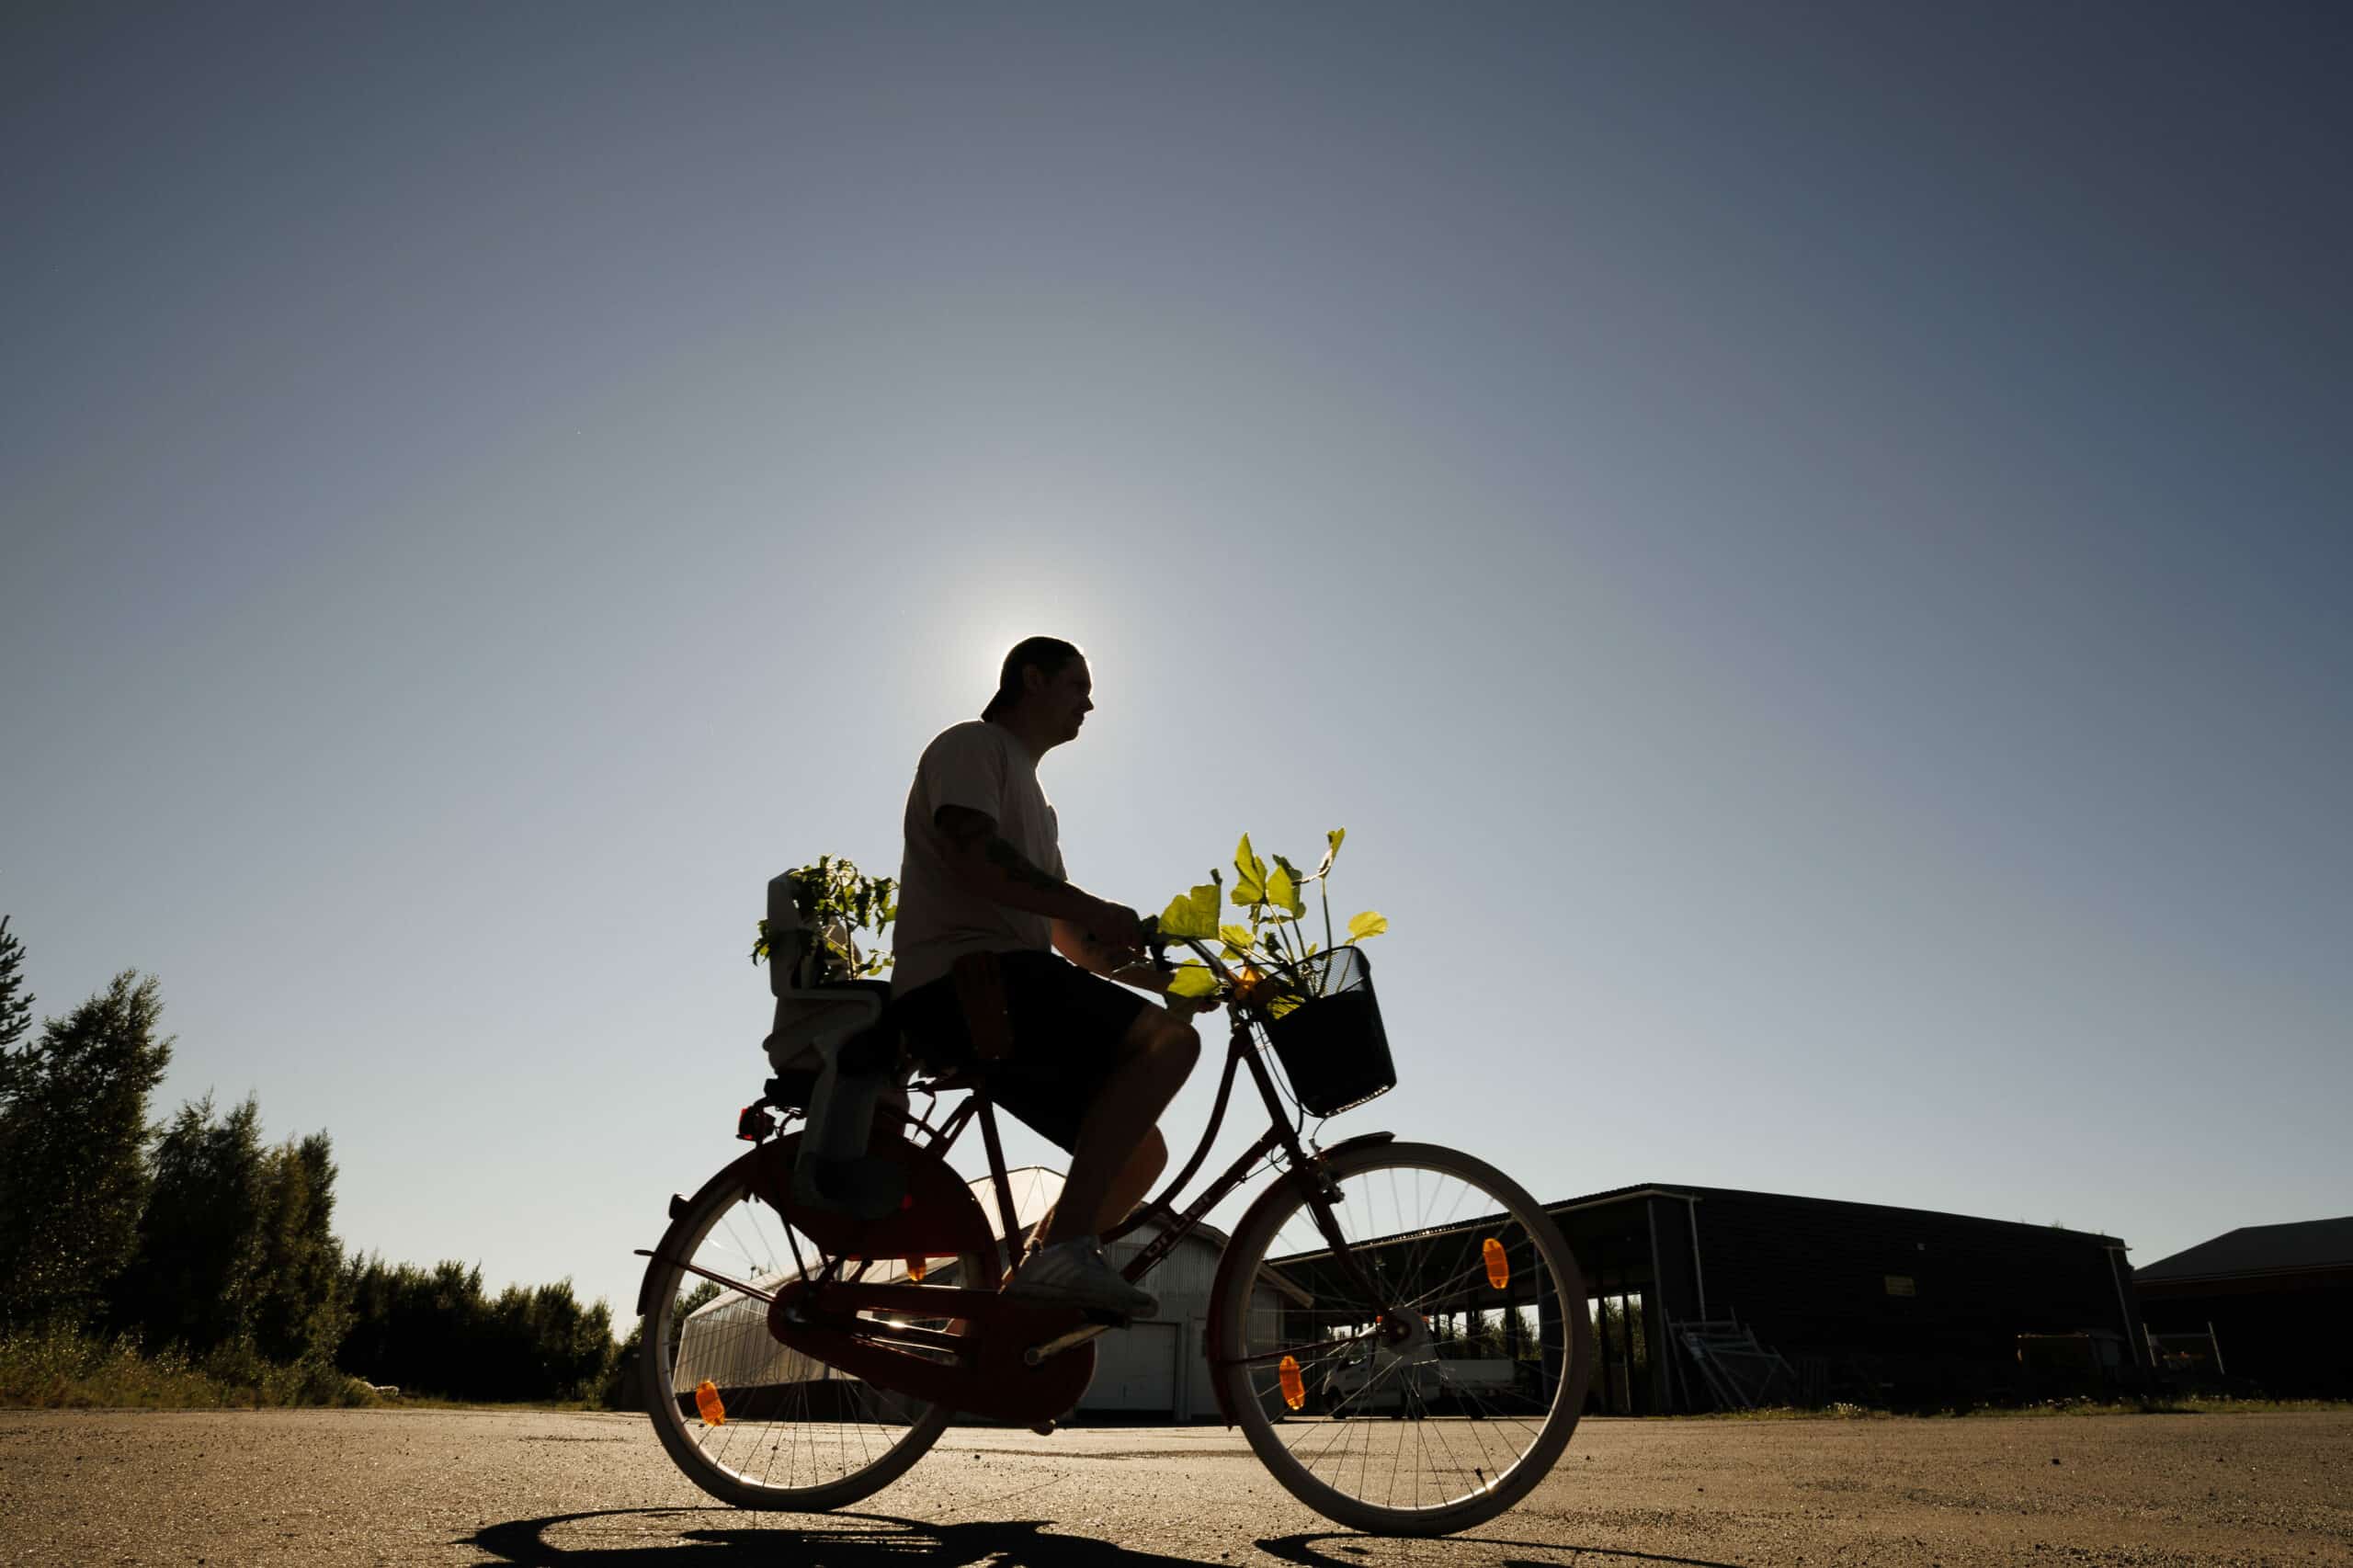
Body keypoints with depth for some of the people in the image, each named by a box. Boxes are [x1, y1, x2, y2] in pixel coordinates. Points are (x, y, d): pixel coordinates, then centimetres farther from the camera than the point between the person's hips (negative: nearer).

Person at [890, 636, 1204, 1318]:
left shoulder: (1030, 799, 33)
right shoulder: (972, 745, 5)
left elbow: (1067, 938, 27)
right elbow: (971, 857, -17)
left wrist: (1170, 981, 17)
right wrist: (1095, 908, -18)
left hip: (1002, 990, 9)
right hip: (962, 979, -9)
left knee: (1139, 1154, 3)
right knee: (1170, 1040, -22)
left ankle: (1019, 1296, 3)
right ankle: (1064, 1249, -25)